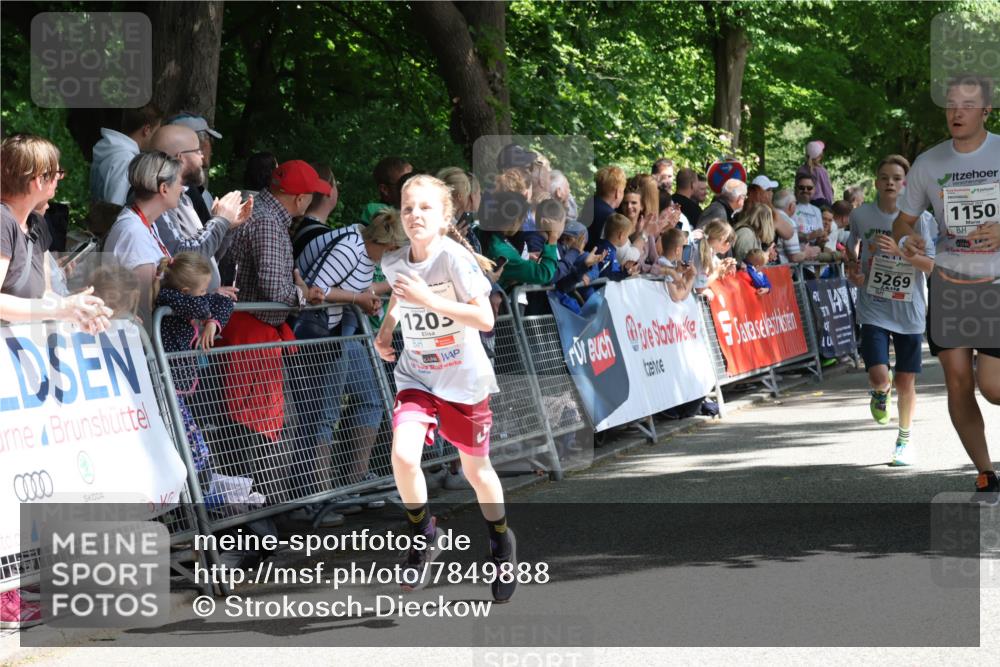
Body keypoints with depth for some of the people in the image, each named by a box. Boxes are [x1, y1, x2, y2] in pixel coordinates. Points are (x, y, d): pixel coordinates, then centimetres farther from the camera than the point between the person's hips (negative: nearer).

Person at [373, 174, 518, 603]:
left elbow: (485, 319, -25)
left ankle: (502, 542, 40)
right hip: (415, 377, 3)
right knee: (403, 456, -22)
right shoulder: (393, 263, -5)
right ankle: (423, 536, 3)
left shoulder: (454, 257, -20)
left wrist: (429, 299, -31)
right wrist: (386, 328, 5)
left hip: (464, 379, -3)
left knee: (476, 470, 12)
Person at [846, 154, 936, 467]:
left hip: (909, 312, 0)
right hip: (873, 309, 0)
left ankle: (904, 440, 27)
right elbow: (852, 246, 20)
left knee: (905, 381, 5)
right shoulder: (861, 215, 0)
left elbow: (932, 265, -10)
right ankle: (881, 394, 24)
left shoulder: (920, 219, -6)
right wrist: (852, 267, 0)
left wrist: (899, 250, -23)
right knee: (879, 378, -15)